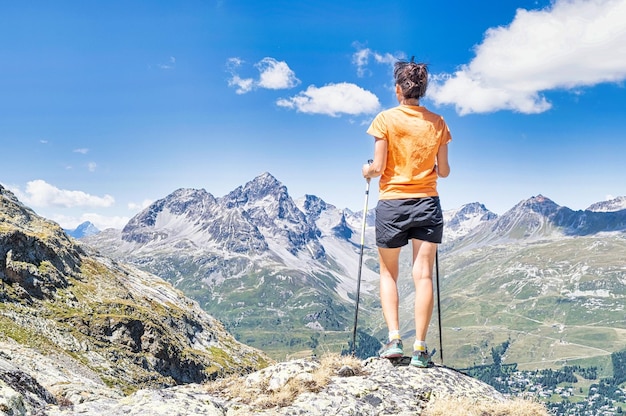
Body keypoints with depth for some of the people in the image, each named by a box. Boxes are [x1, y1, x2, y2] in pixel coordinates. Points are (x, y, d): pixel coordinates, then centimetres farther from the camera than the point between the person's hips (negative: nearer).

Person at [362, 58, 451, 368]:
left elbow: (378, 168, -9)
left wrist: (366, 171, 13)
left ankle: (394, 339, 2)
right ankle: (420, 348, 0)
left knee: (388, 274, 13)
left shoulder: (386, 119, -6)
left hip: (392, 204, -2)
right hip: (427, 204, 2)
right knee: (423, 275, 1)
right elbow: (443, 171, 5)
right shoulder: (437, 122, 3)